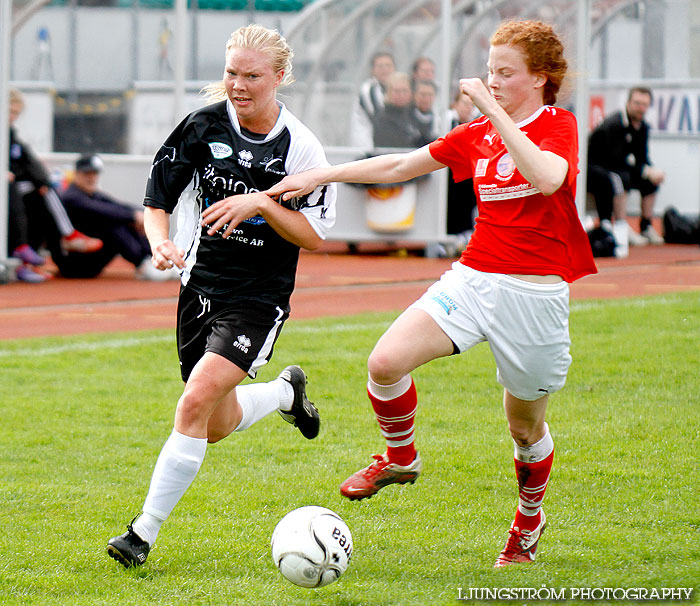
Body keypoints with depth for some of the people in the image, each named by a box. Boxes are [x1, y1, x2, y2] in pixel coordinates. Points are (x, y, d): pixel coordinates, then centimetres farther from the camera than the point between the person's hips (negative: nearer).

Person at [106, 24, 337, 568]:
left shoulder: (300, 148, -10)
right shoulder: (204, 126, -3)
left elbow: (315, 237, -8)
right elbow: (156, 200, 3)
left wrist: (262, 203, -22)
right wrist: (161, 242, -17)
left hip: (259, 297, -4)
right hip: (201, 284, 4)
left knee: (196, 402, -21)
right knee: (217, 426, 15)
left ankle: (145, 533, -14)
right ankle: (286, 391, 49)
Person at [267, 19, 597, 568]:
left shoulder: (559, 126, -5)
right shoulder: (476, 135, 11)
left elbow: (546, 178, -28)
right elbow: (399, 167, 18)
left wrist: (492, 108, -27)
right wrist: (323, 175, 11)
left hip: (535, 295, -4)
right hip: (472, 280, 4)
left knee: (526, 425, 10)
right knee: (386, 362, -19)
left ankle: (529, 518, 40)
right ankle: (400, 458, 9)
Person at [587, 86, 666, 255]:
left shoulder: (642, 127, 4)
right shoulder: (613, 125, -24)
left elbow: (642, 159, 6)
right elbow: (616, 159, -30)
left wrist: (652, 172, -18)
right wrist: (646, 171, -29)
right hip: (592, 168, -9)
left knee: (652, 179, 2)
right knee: (620, 178, -36)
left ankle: (646, 228, 7)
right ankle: (622, 230, -34)